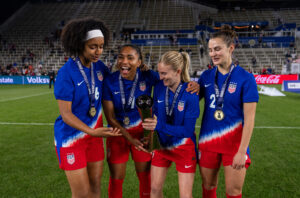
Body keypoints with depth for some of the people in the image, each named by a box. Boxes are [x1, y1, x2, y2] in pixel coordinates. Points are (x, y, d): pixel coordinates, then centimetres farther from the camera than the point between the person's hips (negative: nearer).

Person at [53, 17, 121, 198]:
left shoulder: (99, 66, -2)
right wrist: (93, 132, -33)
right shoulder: (67, 73, -19)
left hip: (94, 135, 5)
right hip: (71, 137, -5)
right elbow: (66, 114, -21)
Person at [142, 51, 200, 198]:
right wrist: (151, 124, -19)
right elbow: (156, 116, 2)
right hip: (161, 145, 4)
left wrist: (159, 126, -32)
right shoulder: (159, 88, -8)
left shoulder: (190, 94, -22)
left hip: (183, 148, -4)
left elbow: (188, 130, -22)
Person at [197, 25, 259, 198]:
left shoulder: (245, 78, -10)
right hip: (208, 141, 3)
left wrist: (242, 151, -14)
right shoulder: (206, 76, 1)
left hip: (234, 142, -3)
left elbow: (249, 119, -12)